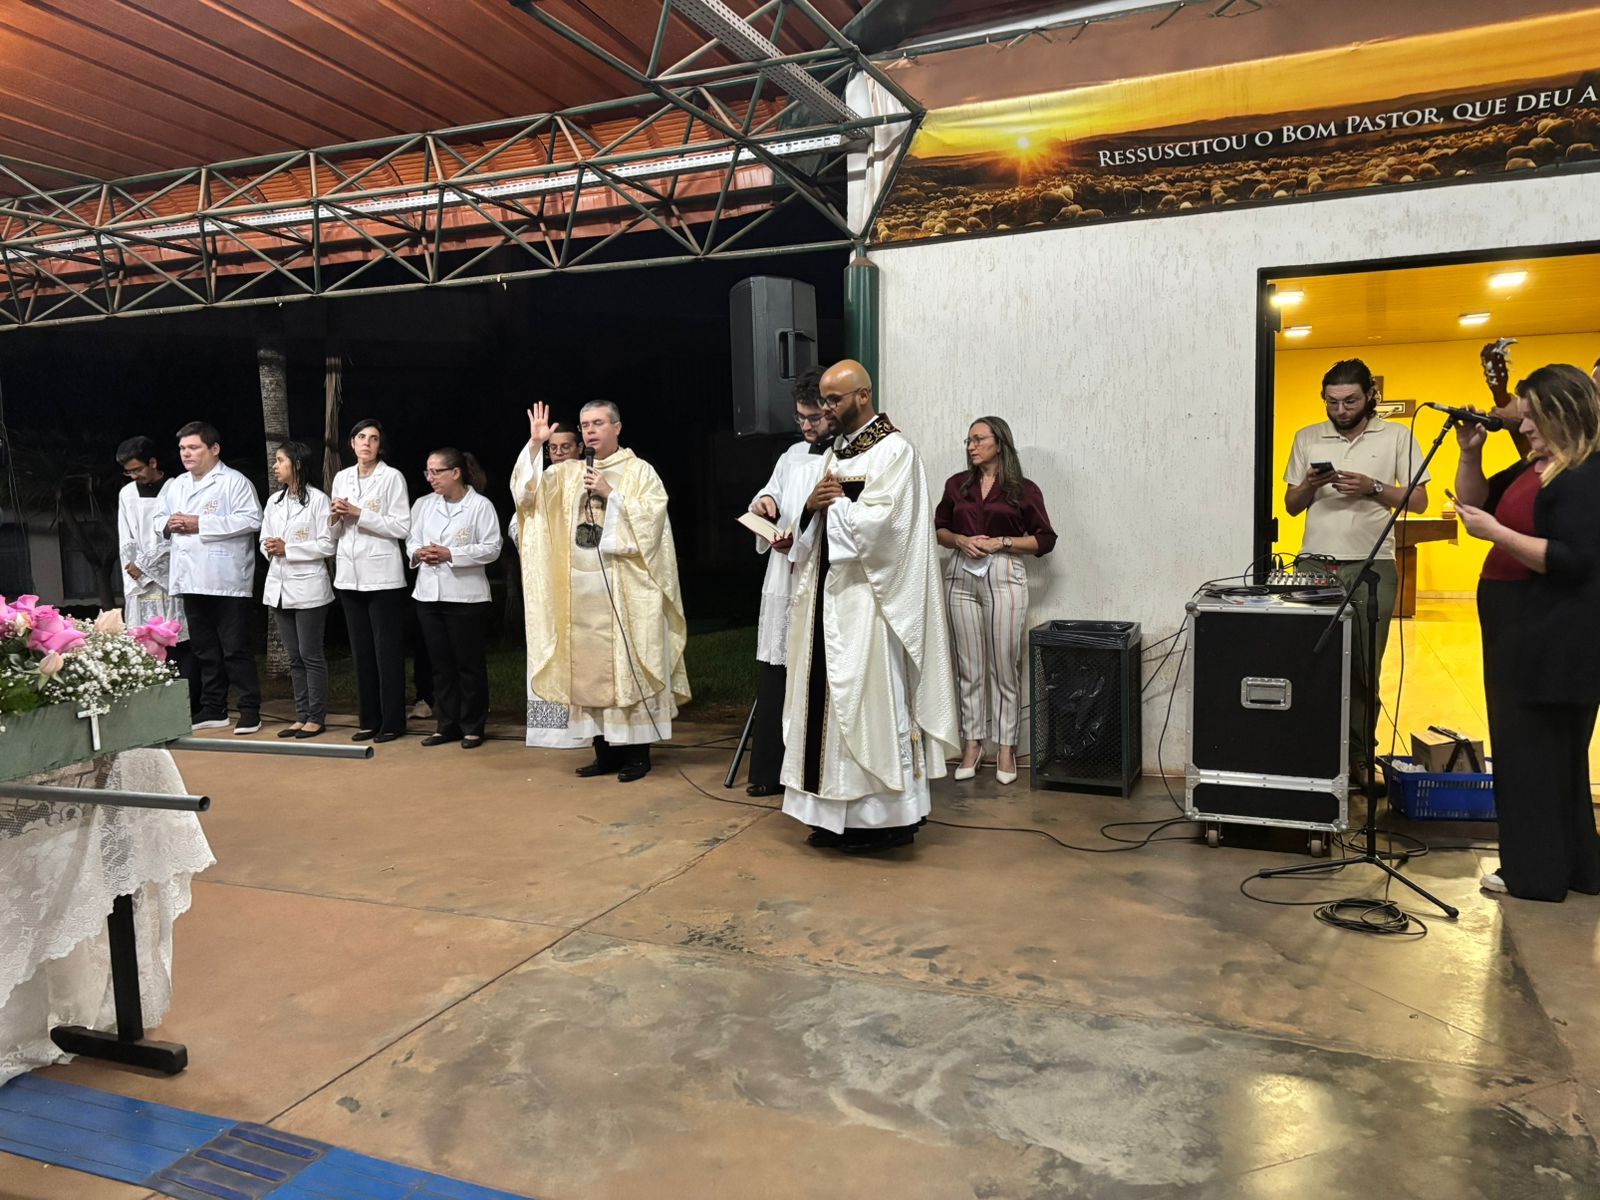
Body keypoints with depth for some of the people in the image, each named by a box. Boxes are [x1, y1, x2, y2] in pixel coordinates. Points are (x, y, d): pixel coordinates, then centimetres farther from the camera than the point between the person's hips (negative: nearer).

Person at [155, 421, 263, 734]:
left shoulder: (235, 482, -5)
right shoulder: (174, 485, 19)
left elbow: (250, 519, -16)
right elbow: (158, 518, 23)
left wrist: (201, 524, -15)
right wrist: (169, 524, -2)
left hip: (227, 579, -7)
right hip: (191, 579, 7)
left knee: (236, 648, -4)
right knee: (205, 649, 13)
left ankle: (250, 709, 4)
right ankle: (213, 709, 21)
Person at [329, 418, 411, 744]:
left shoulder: (392, 477, -3)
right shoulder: (341, 478, 13)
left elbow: (402, 527, -10)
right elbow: (334, 532, 17)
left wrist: (358, 513, -15)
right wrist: (335, 516, -4)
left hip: (382, 576, -5)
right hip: (349, 575, 5)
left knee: (387, 650, -1)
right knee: (361, 650, 9)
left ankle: (392, 721, 5)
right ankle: (369, 720, 16)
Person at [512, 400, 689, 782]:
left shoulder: (640, 471, 2)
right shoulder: (568, 472, 14)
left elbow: (652, 517, -10)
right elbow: (526, 493, 3)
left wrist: (611, 494, -13)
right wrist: (535, 445, -5)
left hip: (624, 585, -5)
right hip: (581, 584, 5)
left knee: (627, 664, -4)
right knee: (589, 666, 5)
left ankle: (637, 751, 3)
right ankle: (606, 750, 13)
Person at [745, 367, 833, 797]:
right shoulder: (793, 455, 17)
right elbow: (772, 492, 27)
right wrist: (765, 502, 4)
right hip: (783, 583, 7)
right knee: (774, 678, 8)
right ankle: (773, 770, 19)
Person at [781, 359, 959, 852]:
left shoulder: (893, 450, -8)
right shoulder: (834, 452, 17)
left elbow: (877, 523, -20)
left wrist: (833, 503, -6)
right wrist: (813, 504, -4)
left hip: (868, 597, -8)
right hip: (829, 592, 8)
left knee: (870, 700, -5)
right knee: (831, 698, 9)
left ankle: (884, 816, 5)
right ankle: (838, 813, 17)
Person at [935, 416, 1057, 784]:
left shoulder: (1024, 489, 1)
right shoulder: (957, 484, 12)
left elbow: (1045, 540, 0)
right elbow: (938, 528, 16)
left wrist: (1000, 542, -11)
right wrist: (960, 540, -5)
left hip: (1004, 578, -3)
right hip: (961, 577, 3)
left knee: (1004, 667, -2)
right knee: (969, 667, 5)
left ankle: (1006, 747, 8)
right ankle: (972, 743, 13)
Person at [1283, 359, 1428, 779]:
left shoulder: (1398, 437, 6)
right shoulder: (1307, 438, 11)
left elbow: (1418, 501, 3)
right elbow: (1291, 505, 14)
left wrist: (1373, 488, -12)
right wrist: (1309, 485, -7)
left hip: (1372, 566, -1)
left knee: (1364, 666, 1)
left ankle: (1358, 756, 10)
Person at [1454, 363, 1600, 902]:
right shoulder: (1534, 468, 13)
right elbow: (1477, 500, 23)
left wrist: (1496, 533, -22)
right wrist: (1470, 453, 7)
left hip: (1555, 642, -10)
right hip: (1524, 635, 10)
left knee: (1533, 753, -2)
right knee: (1551, 752, 17)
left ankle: (1537, 874, 9)